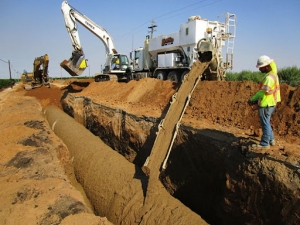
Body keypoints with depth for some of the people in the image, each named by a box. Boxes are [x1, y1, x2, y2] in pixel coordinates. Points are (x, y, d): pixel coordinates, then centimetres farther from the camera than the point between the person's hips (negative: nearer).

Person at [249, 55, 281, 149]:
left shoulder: (269, 77, -21)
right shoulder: (273, 75, 11)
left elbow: (263, 92, -20)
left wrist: (252, 99, -9)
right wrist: (255, 100, 11)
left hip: (266, 105, -10)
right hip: (270, 103, 10)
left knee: (265, 124, 0)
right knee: (266, 123, 21)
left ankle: (264, 143, 10)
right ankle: (271, 140, 32)